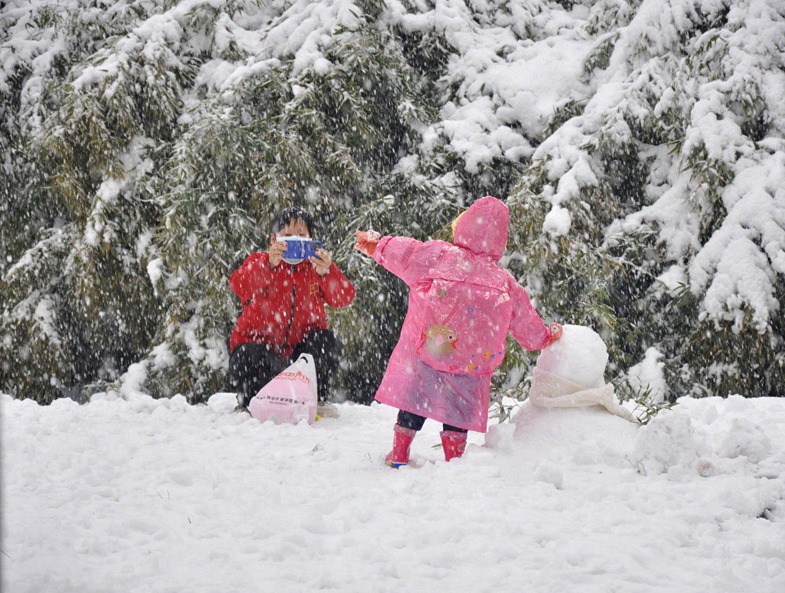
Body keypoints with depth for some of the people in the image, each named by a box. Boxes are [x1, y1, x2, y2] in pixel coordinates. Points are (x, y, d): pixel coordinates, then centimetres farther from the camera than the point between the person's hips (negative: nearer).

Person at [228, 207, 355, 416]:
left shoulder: (316, 266, 4)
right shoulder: (260, 261, -4)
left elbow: (344, 298, -14)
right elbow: (239, 286, -27)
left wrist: (326, 273, -34)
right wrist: (269, 264, -44)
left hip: (300, 344, 3)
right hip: (259, 342, -3)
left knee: (326, 342, -23)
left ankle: (318, 400, 0)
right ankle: (250, 403, 2)